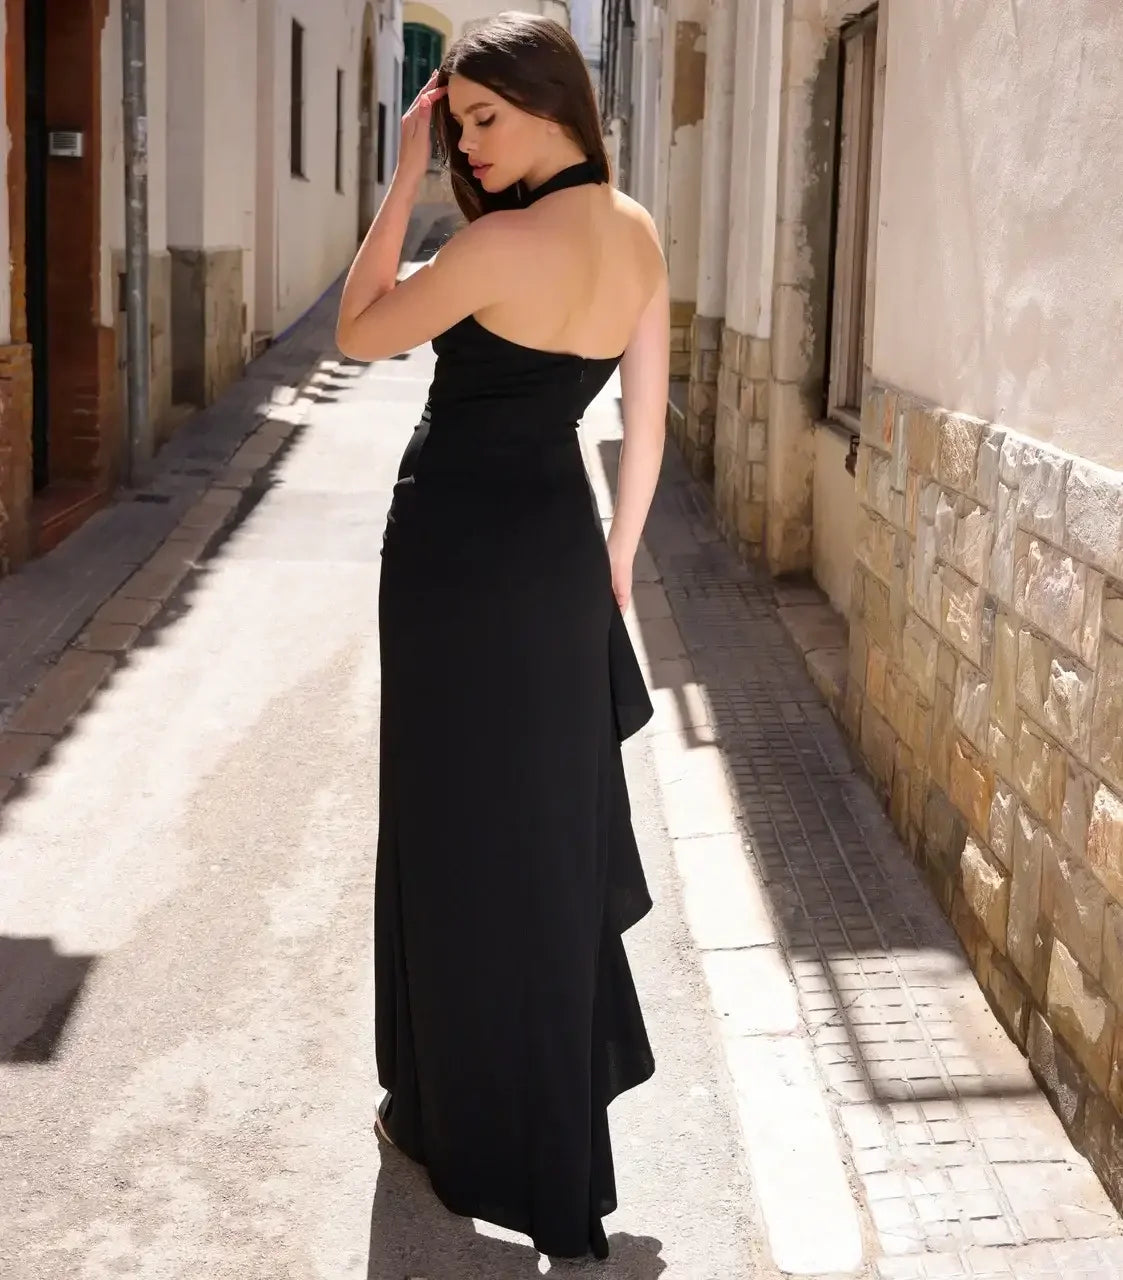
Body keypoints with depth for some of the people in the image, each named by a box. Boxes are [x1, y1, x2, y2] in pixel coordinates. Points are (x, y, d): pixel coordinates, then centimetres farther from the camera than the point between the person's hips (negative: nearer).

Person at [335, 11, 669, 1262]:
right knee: (552, 811, 22)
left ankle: (482, 1120, 21)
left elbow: (358, 334, -8)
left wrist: (402, 180, -7)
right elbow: (648, 416, 8)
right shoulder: (636, 233, 2)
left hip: (460, 552, -7)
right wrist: (616, 555, 17)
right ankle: (574, 1059, 41)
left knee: (460, 834, 6)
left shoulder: (501, 245, -21)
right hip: (558, 544, 8)